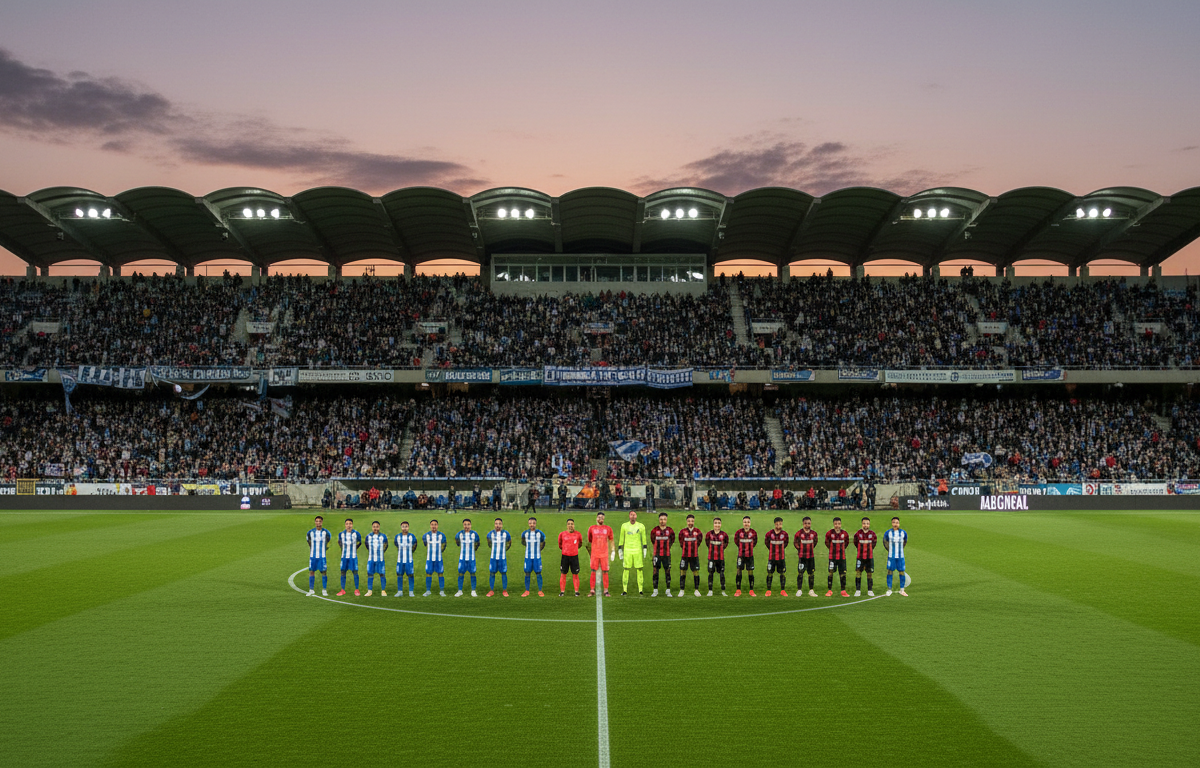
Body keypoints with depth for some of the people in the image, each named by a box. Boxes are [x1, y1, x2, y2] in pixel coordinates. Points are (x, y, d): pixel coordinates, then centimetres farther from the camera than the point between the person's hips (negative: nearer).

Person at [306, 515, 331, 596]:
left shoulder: (325, 532, -3)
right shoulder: (310, 532, 0)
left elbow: (329, 537, 15)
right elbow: (308, 539, 18)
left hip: (322, 556, -1)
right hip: (313, 556, 1)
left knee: (324, 572, -2)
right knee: (311, 572, 0)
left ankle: (324, 590, 7)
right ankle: (311, 590, 7)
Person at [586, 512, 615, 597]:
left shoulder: (608, 529, 6)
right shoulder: (592, 528, 7)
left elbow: (611, 541, 11)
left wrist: (613, 551, 5)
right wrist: (589, 550, 16)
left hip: (604, 554, 0)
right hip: (594, 554, 0)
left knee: (605, 572, -1)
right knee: (593, 571, 0)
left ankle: (606, 590, 4)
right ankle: (592, 590, 3)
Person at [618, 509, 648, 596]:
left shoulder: (641, 526, 5)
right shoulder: (624, 526, 6)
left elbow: (644, 539, 9)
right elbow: (621, 539, 12)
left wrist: (645, 549, 4)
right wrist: (619, 549, 8)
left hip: (638, 551, 0)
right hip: (627, 550, 0)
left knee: (640, 569, -3)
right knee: (626, 570, -2)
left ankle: (640, 590, 2)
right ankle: (624, 590, 2)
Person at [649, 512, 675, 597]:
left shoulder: (669, 530, 1)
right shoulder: (655, 530, -1)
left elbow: (672, 539, 17)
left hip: (667, 554, 0)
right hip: (657, 554, 0)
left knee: (667, 571, 2)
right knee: (655, 572, 0)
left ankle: (668, 591, 9)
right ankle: (655, 591, 6)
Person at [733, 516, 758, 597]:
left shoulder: (753, 532, -4)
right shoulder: (739, 532, -5)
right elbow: (736, 541, 12)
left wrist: (750, 547, 9)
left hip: (750, 555, 0)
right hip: (741, 555, 0)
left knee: (751, 572, 3)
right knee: (739, 571, -1)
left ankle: (751, 591, 10)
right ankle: (738, 590, 6)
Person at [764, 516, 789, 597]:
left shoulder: (784, 534, -5)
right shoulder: (769, 533, -7)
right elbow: (766, 541, 11)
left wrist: (781, 548, 10)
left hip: (781, 557, 1)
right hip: (772, 557, -1)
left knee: (782, 573, 5)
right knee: (770, 573, 3)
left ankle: (783, 590, 15)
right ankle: (768, 590, 11)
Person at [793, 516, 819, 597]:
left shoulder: (814, 533, 3)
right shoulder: (799, 533, -5)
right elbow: (795, 542, 9)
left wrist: (811, 548, 12)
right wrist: (799, 549, 6)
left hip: (811, 556, 3)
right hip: (802, 556, -3)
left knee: (811, 573, 6)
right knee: (800, 573, -7)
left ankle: (811, 590, 15)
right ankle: (799, 590, -1)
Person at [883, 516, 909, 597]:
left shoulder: (903, 533, -1)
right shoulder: (888, 533, -4)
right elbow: (885, 542, 10)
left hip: (900, 556, 1)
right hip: (891, 556, -1)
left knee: (902, 572, 2)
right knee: (889, 571, 0)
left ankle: (902, 590, 13)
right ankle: (889, 590, 9)